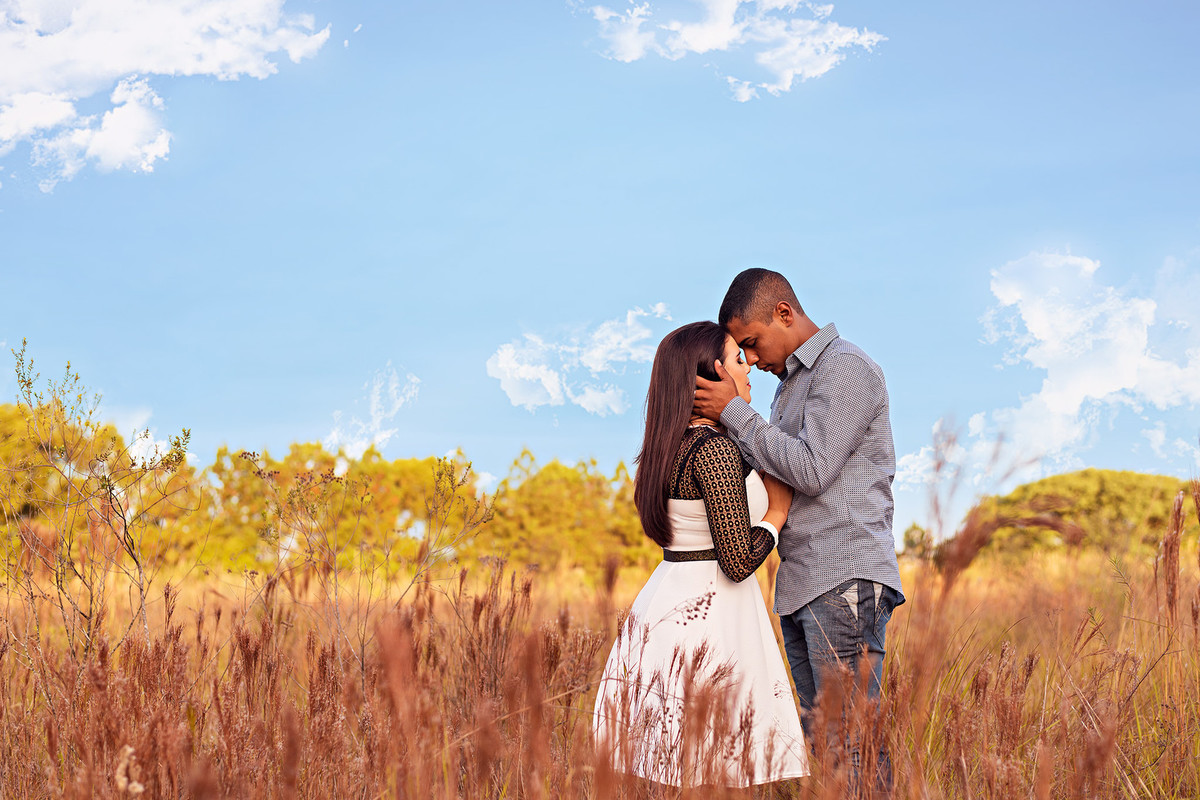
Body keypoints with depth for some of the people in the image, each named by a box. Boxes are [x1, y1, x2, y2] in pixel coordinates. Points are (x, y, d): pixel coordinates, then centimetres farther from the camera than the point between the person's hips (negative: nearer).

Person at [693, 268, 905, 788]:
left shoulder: (845, 368, -7)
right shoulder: (793, 380, 22)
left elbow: (812, 469, -16)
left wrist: (734, 413, -11)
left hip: (845, 580, -9)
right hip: (800, 586, 9)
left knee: (852, 741, -11)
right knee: (817, 737, 8)